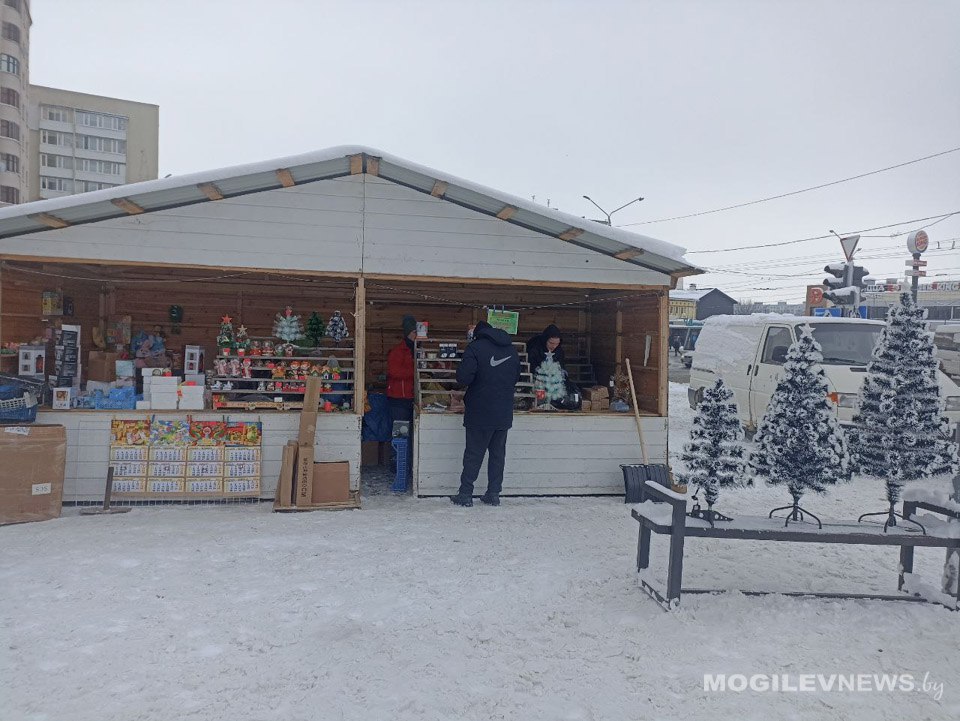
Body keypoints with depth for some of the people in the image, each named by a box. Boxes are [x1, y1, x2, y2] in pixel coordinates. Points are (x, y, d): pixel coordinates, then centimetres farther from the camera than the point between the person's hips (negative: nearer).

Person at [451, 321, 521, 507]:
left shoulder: (475, 347, -9)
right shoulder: (511, 349, 9)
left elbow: (464, 377, -17)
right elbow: (516, 377, 16)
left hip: (480, 412, -4)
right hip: (504, 413, 5)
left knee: (473, 454, 3)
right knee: (498, 453, 12)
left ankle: (465, 495, 7)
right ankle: (494, 494, 15)